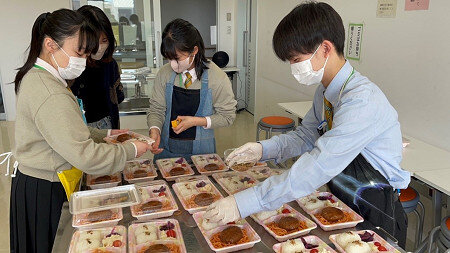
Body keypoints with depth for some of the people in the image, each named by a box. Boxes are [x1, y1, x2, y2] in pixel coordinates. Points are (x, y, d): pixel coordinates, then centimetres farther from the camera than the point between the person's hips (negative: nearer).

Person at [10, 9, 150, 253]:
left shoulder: (36, 78, 6)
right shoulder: (51, 95, -28)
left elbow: (67, 131, 15)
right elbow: (84, 155, -31)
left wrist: (105, 134, 6)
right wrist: (131, 150, -18)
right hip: (44, 192, -10)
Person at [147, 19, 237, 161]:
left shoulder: (217, 77, -13)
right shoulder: (164, 74, -4)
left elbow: (228, 116, -7)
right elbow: (156, 109, 2)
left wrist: (195, 121, -18)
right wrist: (154, 130, -18)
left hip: (200, 150, -2)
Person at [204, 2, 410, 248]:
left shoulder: (362, 101, -31)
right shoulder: (325, 92, -2)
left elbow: (316, 169, -36)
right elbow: (305, 135, 7)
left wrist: (244, 203, -35)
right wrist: (264, 148, -12)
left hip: (375, 215, -7)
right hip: (341, 200, 7)